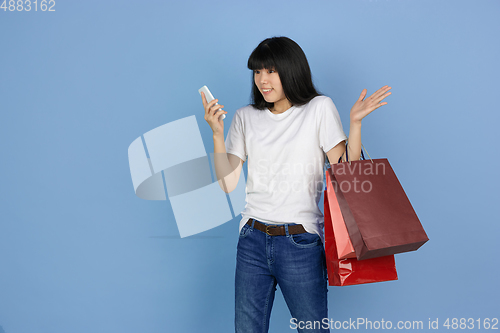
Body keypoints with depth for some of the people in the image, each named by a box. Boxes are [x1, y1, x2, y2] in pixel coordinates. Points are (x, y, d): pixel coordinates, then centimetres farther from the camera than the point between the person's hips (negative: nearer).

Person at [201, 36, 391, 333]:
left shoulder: (320, 108, 0)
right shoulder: (246, 117, 8)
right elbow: (228, 183, 2)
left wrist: (355, 122, -15)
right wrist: (217, 133, -6)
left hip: (301, 242, -3)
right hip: (253, 240, 3)